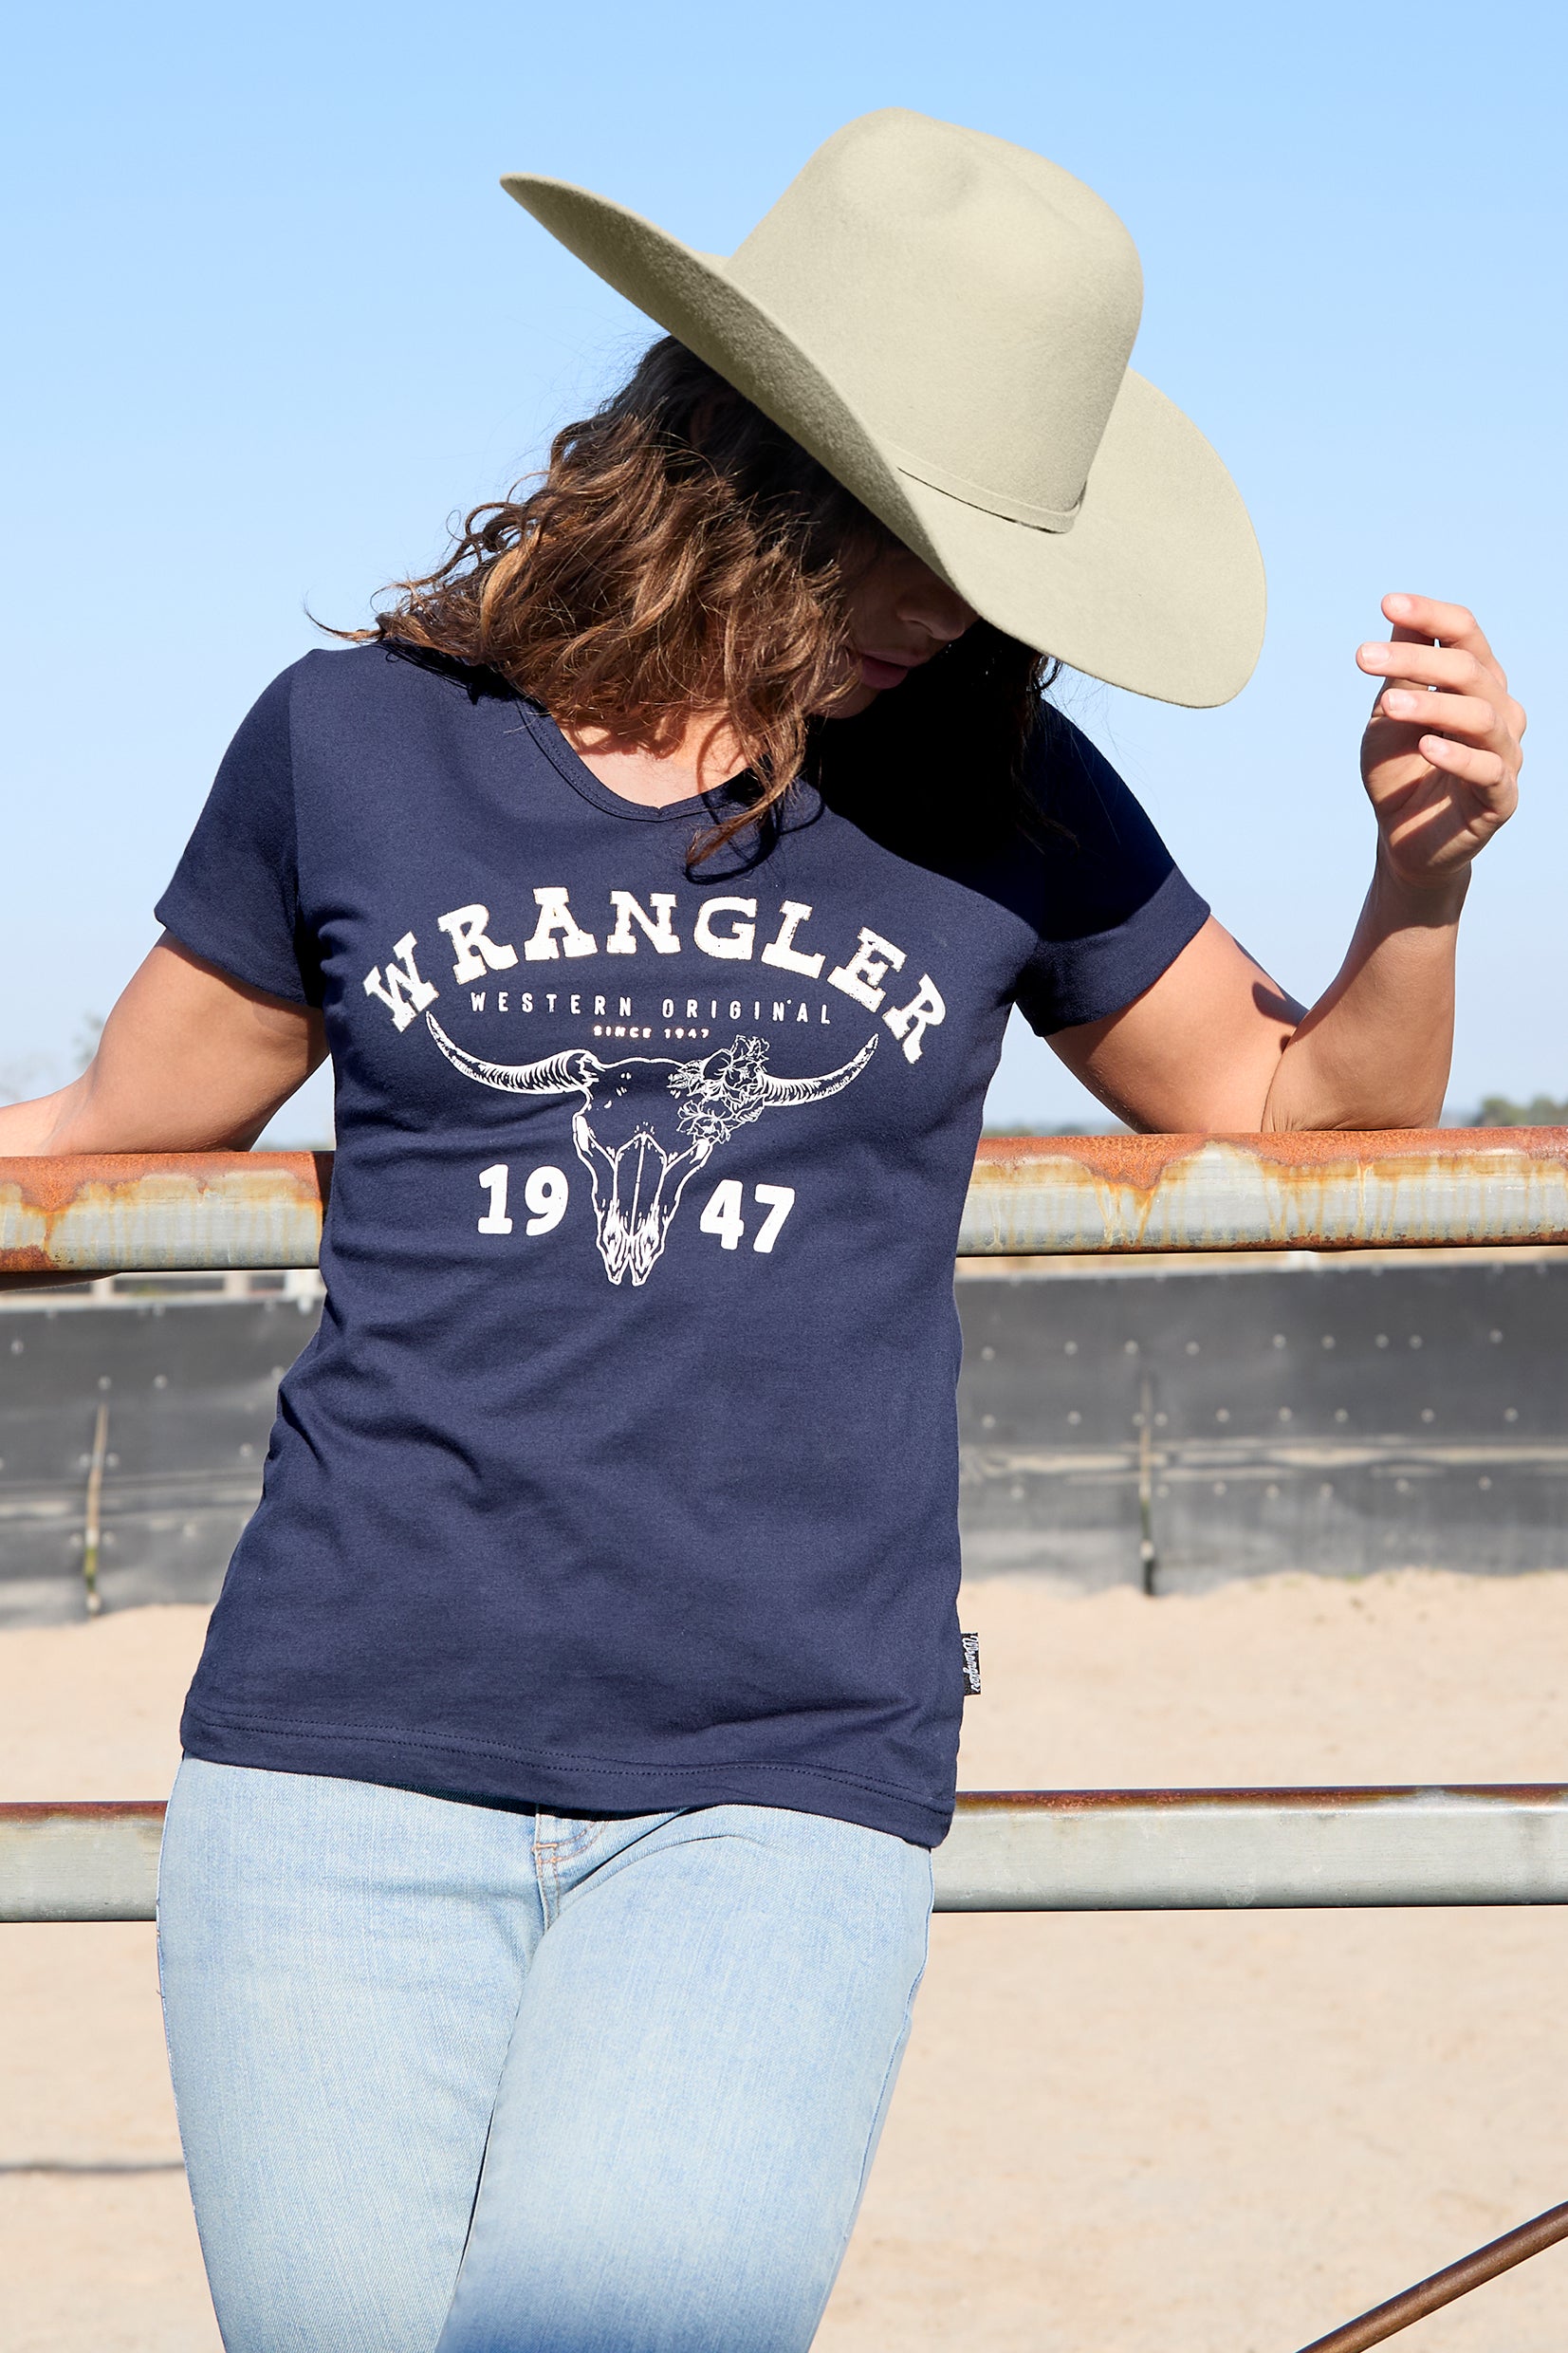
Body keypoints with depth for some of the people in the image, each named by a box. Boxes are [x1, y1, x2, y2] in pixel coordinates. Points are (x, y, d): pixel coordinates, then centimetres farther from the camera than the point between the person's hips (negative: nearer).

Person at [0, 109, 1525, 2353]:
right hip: (344, 1757, 1)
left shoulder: (993, 796, 7)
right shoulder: (355, 743, 5)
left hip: (785, 1793, 0)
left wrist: (1422, 870, 3)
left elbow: (1301, 1106, 20)